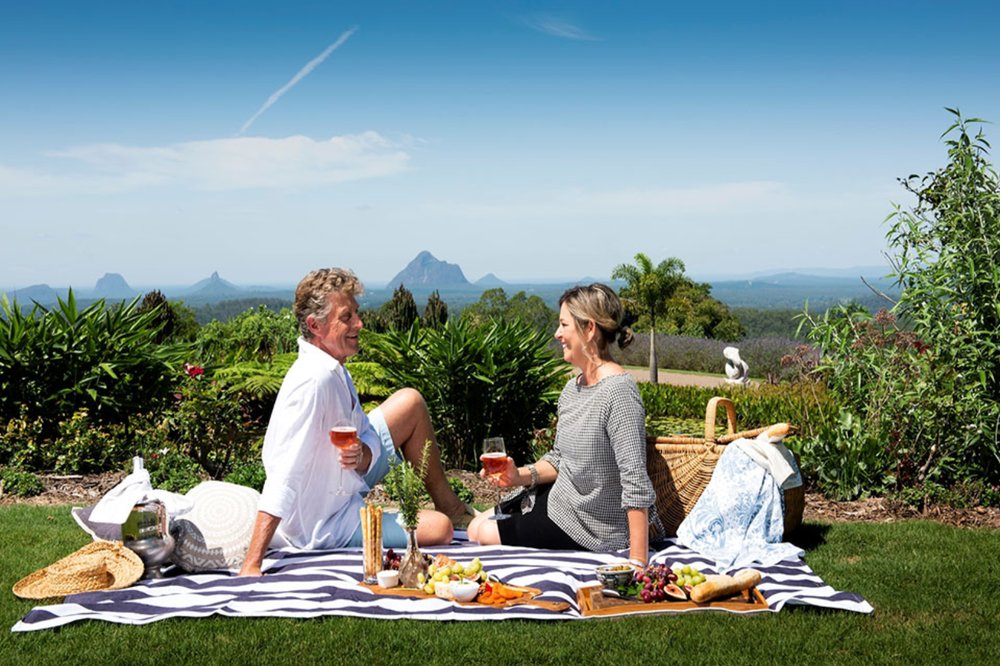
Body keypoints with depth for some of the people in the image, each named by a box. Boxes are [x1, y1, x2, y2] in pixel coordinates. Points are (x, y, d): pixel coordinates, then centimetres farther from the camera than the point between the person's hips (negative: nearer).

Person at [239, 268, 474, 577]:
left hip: (341, 488, 9)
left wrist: (362, 456, -25)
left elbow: (367, 439, 0)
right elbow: (284, 477, -37)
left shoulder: (334, 370, -5)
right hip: (321, 527, -9)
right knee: (439, 529, -14)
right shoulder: (314, 380, -32)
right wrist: (251, 566, -40)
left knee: (410, 403, 11)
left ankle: (447, 501, 25)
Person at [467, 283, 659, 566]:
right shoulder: (572, 388, 3)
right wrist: (522, 476, -6)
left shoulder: (618, 392, -27)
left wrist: (637, 563, -32)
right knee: (476, 527, 14)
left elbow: (636, 483, -30)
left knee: (485, 534, -1)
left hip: (591, 525, -9)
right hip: (559, 498, 9)